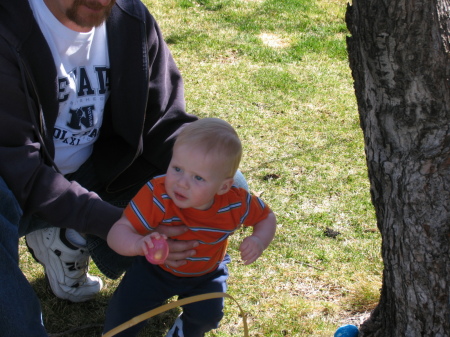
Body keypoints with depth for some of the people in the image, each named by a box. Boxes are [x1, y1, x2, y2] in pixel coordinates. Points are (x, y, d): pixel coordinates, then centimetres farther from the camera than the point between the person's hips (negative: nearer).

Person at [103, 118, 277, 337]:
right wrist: (137, 244, -63)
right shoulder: (156, 196, -38)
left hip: (206, 274, 2)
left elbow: (266, 218, -8)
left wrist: (259, 241, -31)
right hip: (155, 269, -1)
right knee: (124, 309, -9)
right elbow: (117, 233, -40)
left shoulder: (236, 203, -29)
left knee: (208, 315, -10)